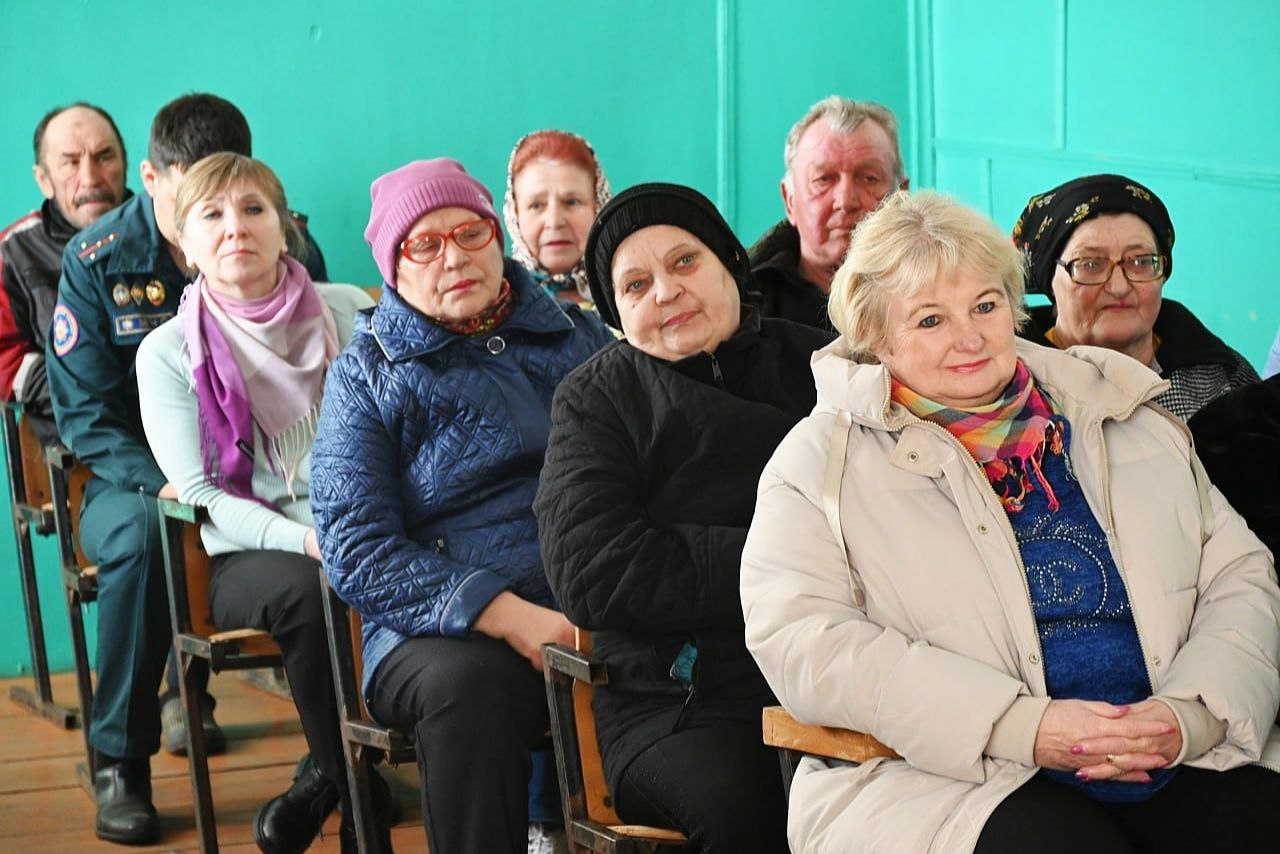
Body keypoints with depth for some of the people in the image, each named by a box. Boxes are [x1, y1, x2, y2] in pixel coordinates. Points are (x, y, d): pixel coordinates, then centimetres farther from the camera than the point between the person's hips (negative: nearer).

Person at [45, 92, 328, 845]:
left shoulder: (288, 247, 1)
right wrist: (164, 480, -22)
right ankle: (120, 761, -21)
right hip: (137, 477, -1)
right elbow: (85, 413, -5)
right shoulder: (98, 260, -4)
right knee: (141, 536, -36)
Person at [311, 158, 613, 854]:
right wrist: (509, 616, -15)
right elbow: (355, 553, -2)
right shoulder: (365, 377, 10)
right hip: (446, 632, -2)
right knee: (465, 684, -37)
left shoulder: (580, 337, 20)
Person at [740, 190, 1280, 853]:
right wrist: (1021, 728, -16)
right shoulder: (821, 461, 6)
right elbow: (799, 642, -7)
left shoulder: (1124, 419, 18)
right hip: (960, 783, -4)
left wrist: (1193, 715, -8)